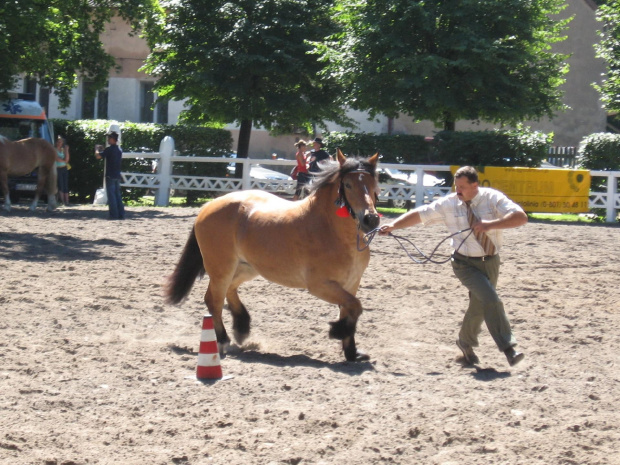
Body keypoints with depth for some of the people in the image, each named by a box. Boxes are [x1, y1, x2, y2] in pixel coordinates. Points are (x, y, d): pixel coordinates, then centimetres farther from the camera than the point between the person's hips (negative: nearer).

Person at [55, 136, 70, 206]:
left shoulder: (63, 149, 14)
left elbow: (67, 159, 4)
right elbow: (57, 159, -12)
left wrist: (66, 150, -3)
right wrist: (64, 161, 3)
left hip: (64, 169, 5)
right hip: (58, 169, -5)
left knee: (66, 185, -1)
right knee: (61, 185, -9)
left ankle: (66, 201, -4)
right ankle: (62, 201, -9)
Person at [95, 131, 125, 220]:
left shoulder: (109, 149, -14)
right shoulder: (119, 149, 11)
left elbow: (98, 156, -20)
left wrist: (97, 149, 2)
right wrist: (102, 149, 28)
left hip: (110, 176, -7)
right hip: (117, 176, 7)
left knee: (111, 196, -4)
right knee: (118, 195, 11)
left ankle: (114, 215, -7)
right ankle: (121, 214, 7)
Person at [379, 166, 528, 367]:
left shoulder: (492, 198, -11)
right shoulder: (448, 204, -7)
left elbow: (521, 217, -21)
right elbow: (419, 214, -3)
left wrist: (491, 224, -33)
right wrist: (393, 225, -15)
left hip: (490, 262, 2)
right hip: (465, 263, -2)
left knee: (479, 305, 13)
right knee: (490, 299, -21)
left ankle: (466, 342, 41)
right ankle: (508, 348, -20)